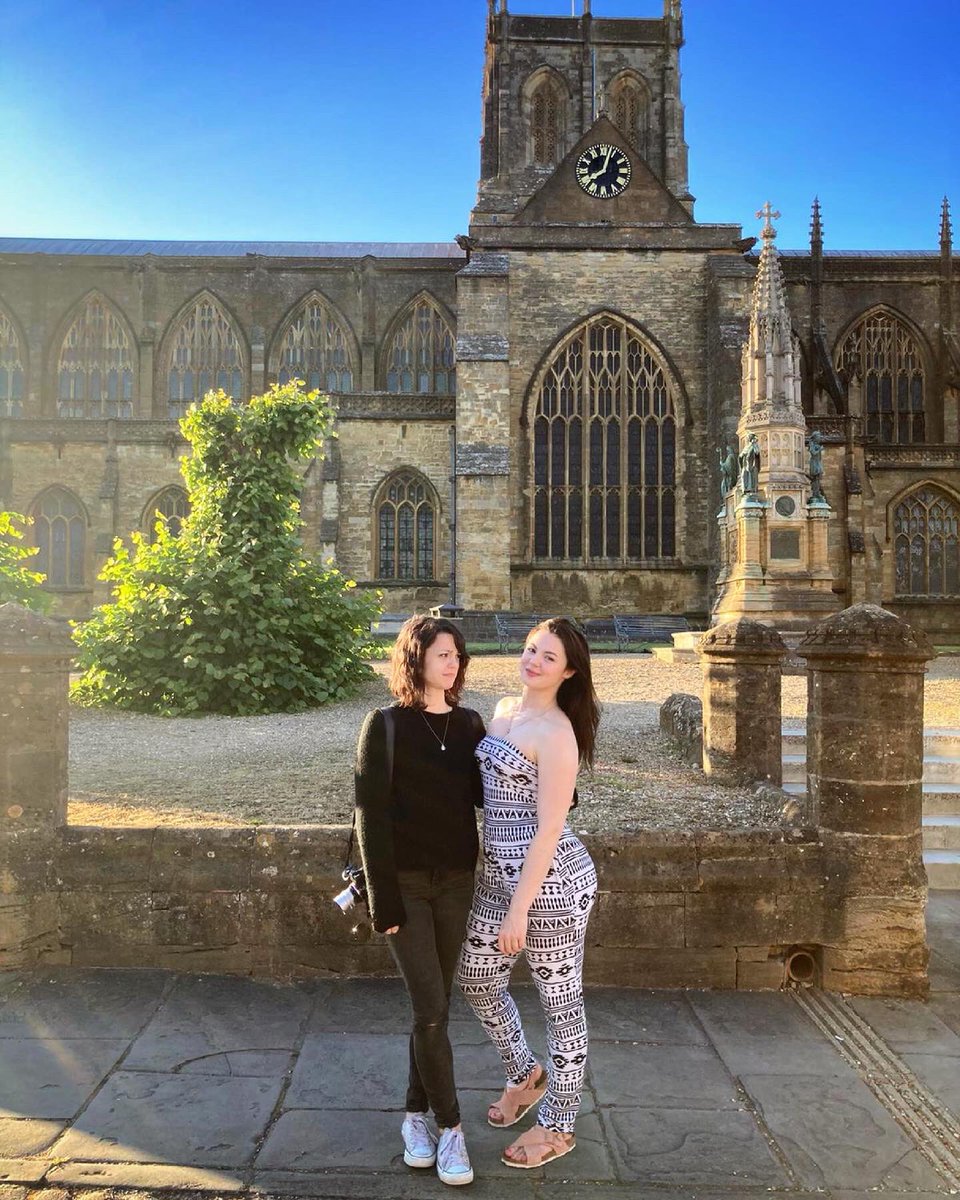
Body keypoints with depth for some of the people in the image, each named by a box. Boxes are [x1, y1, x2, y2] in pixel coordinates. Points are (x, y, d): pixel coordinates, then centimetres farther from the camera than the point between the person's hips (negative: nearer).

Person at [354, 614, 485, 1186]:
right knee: (431, 1009, -4)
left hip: (456, 881, 4)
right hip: (406, 883, -4)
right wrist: (383, 900, -12)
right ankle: (450, 1127, 13)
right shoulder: (386, 725, -8)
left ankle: (417, 1115, 29)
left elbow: (483, 795, 7)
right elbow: (372, 816, -9)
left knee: (434, 1006, 12)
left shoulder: (469, 724, 4)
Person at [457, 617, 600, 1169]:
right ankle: (526, 1074, 45)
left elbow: (549, 830, -19)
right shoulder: (504, 709, 7)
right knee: (477, 977, 20)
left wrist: (520, 909, -18)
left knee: (560, 998, 9)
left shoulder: (556, 733, -18)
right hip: (500, 872, 9)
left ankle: (559, 1127, 29)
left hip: (550, 880, -9)